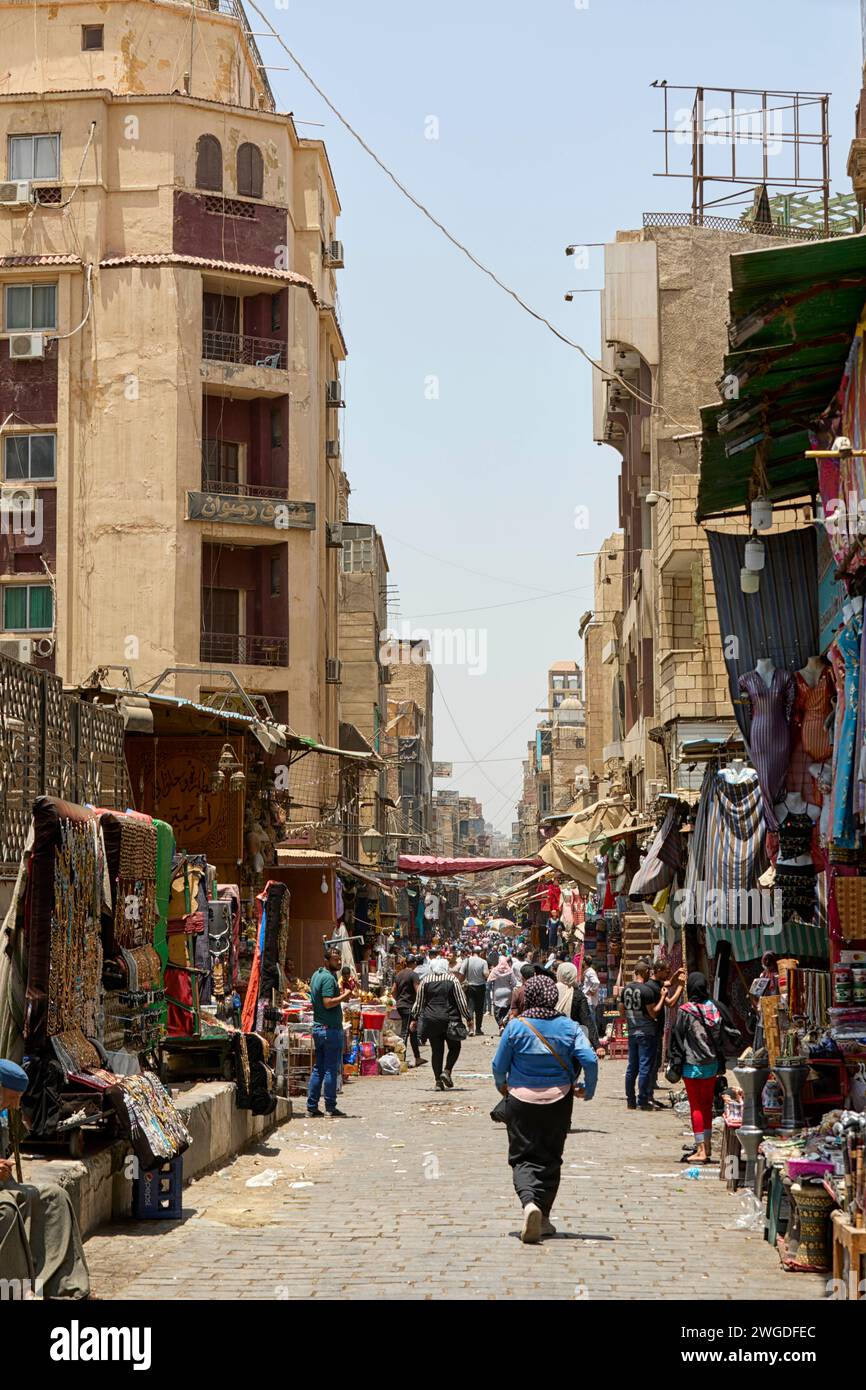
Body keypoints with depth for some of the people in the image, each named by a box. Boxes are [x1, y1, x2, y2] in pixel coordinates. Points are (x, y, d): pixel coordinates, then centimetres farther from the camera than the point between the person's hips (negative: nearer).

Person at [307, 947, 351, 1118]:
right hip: (331, 1028, -9)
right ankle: (331, 1108, -1)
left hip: (317, 1027, 9)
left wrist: (339, 994, 15)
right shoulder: (329, 978, -15)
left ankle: (312, 1107, 13)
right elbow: (328, 1003, -24)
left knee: (318, 1068, 12)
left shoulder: (316, 975, 15)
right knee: (331, 1069, -4)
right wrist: (343, 996, -11)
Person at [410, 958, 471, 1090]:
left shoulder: (426, 981, 5)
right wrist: (467, 1018, 6)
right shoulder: (452, 979, -1)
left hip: (431, 1019, 2)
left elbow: (419, 1002, 10)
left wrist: (414, 1019, 20)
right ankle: (447, 1071, -7)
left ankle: (438, 1081, 4)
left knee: (436, 1050, 7)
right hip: (449, 1019, -2)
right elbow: (461, 1001, -2)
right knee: (454, 1047, 13)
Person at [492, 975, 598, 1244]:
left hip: (521, 1100, -2)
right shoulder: (568, 1027, -5)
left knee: (523, 1158, 3)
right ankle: (543, 1218, 20)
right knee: (550, 1159, 16)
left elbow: (499, 1065, -3)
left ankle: (529, 1203, -25)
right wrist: (589, 1090, 4)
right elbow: (590, 1060, -13)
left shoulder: (516, 1026, -8)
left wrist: (501, 1085, 19)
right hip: (558, 1100, 2)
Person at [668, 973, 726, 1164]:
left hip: (692, 1065, -5)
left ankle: (700, 1150, -3)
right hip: (711, 1065, 5)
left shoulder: (686, 1011, -13)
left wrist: (675, 1064, -4)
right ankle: (707, 1147, 18)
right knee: (707, 1106, 14)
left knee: (696, 1107, 0)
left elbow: (678, 1039, -11)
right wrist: (720, 1063, 15)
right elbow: (720, 1037, 7)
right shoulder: (713, 1008, 1)